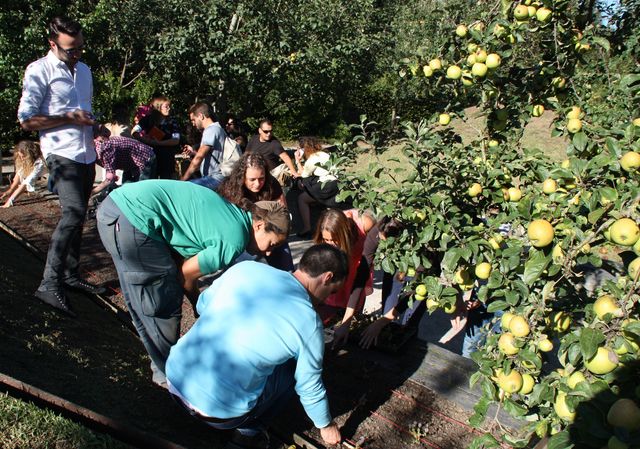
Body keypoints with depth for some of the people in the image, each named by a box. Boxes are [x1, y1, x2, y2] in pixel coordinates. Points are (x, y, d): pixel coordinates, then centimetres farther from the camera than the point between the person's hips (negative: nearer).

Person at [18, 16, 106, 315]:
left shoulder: (84, 70, 16)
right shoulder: (39, 71, -6)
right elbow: (27, 120, -10)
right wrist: (69, 118, -14)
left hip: (86, 155, 8)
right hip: (62, 155, -8)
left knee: (77, 217, 12)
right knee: (73, 212, -23)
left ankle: (70, 274, 24)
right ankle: (49, 284, -20)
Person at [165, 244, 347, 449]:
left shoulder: (246, 267, -2)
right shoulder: (309, 324, -11)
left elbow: (202, 305, 13)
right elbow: (310, 387, 2)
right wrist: (326, 426, 21)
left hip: (174, 377, 5)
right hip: (217, 411, -5)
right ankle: (248, 432, 11)